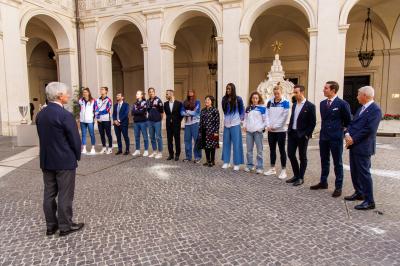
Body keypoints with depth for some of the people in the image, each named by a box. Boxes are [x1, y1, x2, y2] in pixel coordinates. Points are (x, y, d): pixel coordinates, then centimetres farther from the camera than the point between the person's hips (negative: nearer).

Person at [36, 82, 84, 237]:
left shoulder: (40, 114, 5)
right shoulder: (65, 115, -18)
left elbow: (42, 137, 9)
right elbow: (75, 139, -16)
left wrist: (49, 154, 16)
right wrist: (77, 156, 1)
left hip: (46, 161, 7)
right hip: (65, 161, -7)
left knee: (49, 194, 14)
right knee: (65, 195, 4)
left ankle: (51, 225, 25)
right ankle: (65, 226, 15)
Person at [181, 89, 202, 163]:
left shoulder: (197, 102, 2)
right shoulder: (185, 102, 13)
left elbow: (196, 112, -9)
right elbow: (182, 112, 3)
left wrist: (187, 112, -3)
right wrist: (191, 113, -11)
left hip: (195, 123, -4)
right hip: (187, 123, 4)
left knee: (196, 140, -5)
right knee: (187, 140, 5)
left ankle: (197, 157, 2)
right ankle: (188, 156, 15)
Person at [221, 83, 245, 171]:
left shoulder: (238, 99, -5)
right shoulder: (224, 99, 5)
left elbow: (242, 110, 5)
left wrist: (241, 118, 3)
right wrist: (226, 118, 10)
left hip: (235, 124, -4)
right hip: (226, 124, 4)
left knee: (236, 143, -1)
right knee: (226, 143, 8)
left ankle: (237, 163, 7)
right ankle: (226, 162, 18)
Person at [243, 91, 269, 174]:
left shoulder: (262, 107, 1)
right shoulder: (248, 108, 15)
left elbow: (266, 119, -3)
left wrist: (262, 127, -15)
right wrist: (244, 125, 7)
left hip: (258, 131, -4)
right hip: (249, 131, 4)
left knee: (259, 150, -1)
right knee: (249, 149, 9)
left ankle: (260, 167, 6)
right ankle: (250, 165, 19)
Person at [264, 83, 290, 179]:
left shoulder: (285, 102, -5)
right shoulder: (270, 102, 7)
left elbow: (284, 117, -10)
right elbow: (267, 115, 6)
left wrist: (275, 126, -12)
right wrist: (268, 126, -7)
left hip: (281, 130, -4)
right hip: (271, 130, 4)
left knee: (282, 150, 1)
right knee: (272, 149, 11)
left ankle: (283, 170, 8)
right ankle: (272, 169, 23)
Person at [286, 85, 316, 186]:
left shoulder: (310, 106, -8)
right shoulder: (294, 105, 12)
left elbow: (313, 123, -9)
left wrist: (307, 135, -13)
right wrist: (289, 130, 8)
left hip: (302, 135, -6)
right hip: (292, 133, 7)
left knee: (302, 156, 5)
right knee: (290, 154, 8)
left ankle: (301, 178, 16)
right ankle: (296, 175, 23)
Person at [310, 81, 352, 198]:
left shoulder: (342, 104, -9)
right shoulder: (322, 103, 9)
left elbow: (348, 121, 0)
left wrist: (341, 129, 5)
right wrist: (325, 129, 13)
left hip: (336, 137, -6)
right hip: (323, 136, 6)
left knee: (337, 162, 4)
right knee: (324, 161, 15)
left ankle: (338, 187, 14)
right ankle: (323, 182, 28)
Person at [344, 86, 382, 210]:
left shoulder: (375, 110, -13)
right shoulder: (361, 108, 15)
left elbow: (369, 129, -21)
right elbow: (352, 123, 13)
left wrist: (353, 139, -16)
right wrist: (348, 134, -5)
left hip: (363, 147, -9)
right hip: (354, 145, 9)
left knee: (364, 173, -5)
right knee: (354, 171, 17)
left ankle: (369, 201, 4)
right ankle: (359, 193, 32)